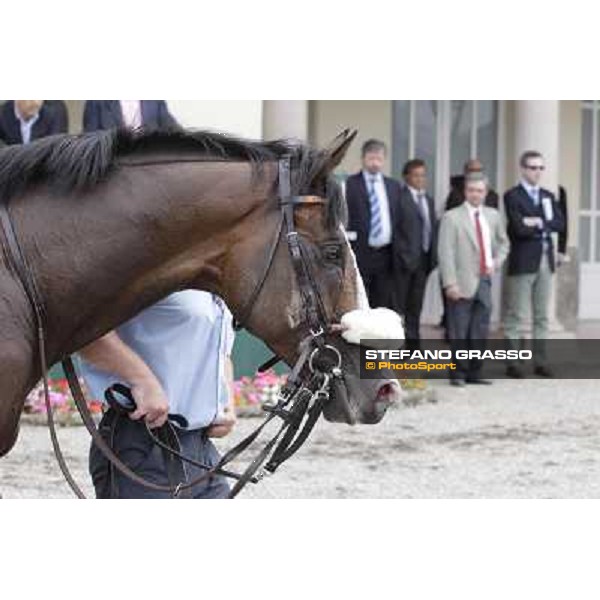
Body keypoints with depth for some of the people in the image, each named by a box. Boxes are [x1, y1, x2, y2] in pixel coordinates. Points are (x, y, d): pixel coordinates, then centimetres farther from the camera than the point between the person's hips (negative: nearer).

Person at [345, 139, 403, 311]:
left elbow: (398, 220, 15)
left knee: (384, 304, 6)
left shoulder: (394, 186, 14)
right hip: (360, 253, -5)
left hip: (386, 255, 5)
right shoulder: (349, 184, -3)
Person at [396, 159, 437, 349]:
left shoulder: (429, 200, 17)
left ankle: (412, 339, 16)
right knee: (399, 303, -4)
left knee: (416, 304, 11)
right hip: (405, 258, -7)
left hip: (424, 259, 7)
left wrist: (433, 256, 10)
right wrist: (401, 255, -15)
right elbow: (395, 228, -12)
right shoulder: (399, 198, -8)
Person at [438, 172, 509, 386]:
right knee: (459, 333, -1)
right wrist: (450, 283, -17)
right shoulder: (452, 218, -5)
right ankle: (458, 374, 7)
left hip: (484, 281, 5)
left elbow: (503, 243, 26)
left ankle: (474, 373, 16)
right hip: (462, 284, -5)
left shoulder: (493, 216, 12)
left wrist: (496, 262, 6)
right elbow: (445, 253, -10)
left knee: (480, 332, 7)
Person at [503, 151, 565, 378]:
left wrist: (538, 222, -10)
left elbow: (559, 224, 3)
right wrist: (546, 227, -4)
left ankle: (540, 361, 13)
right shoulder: (512, 196, -4)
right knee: (516, 316, -2)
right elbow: (520, 228, -16)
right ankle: (512, 363, 0)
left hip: (545, 261, 6)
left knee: (542, 316, 9)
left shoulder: (548, 196, 16)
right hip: (523, 262, -6)